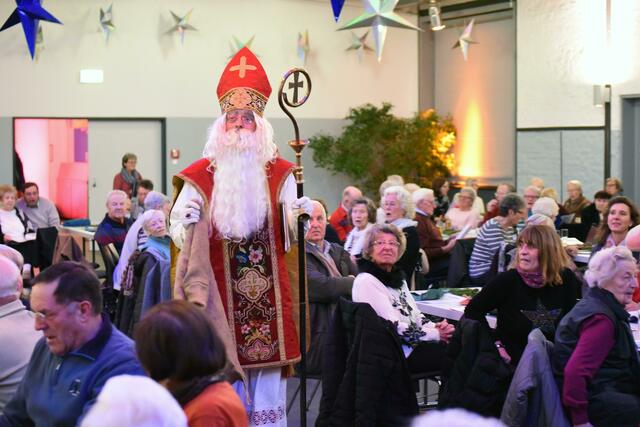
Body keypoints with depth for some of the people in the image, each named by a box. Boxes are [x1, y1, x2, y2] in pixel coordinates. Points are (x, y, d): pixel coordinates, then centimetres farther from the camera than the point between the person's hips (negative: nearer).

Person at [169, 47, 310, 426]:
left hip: (269, 289, 1)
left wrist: (299, 214, -24)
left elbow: (292, 230, -2)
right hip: (220, 290, -1)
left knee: (268, 352, 3)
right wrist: (187, 221, -22)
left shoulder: (281, 173, 4)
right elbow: (177, 231, 0)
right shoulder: (200, 176, 2)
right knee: (225, 363, 2)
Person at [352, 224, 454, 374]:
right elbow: (392, 327, -17)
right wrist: (435, 334, -13)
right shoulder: (366, 281, -11)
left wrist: (435, 327, -6)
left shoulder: (397, 276, 16)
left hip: (412, 344, 8)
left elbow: (414, 315, 15)